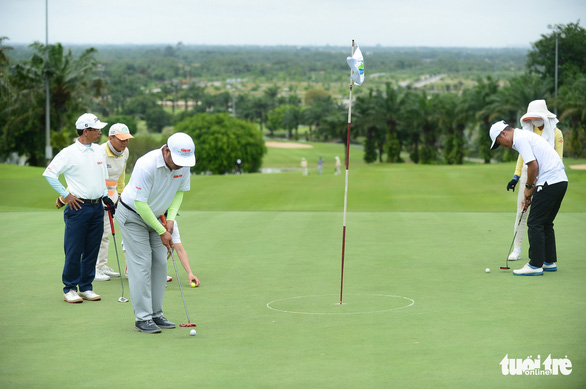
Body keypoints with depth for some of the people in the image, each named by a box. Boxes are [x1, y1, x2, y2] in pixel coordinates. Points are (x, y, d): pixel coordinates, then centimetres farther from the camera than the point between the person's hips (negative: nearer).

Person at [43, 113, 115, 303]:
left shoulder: (99, 151, 11)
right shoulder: (69, 153, -9)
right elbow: (49, 173, -8)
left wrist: (105, 197, 11)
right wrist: (66, 195, -8)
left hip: (97, 207, 6)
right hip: (78, 207, -6)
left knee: (92, 250, 8)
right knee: (73, 251, -4)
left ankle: (86, 287, 17)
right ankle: (70, 289, 6)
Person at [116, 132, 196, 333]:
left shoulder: (183, 165, -13)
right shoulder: (146, 165, -34)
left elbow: (180, 191, 4)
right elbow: (140, 203, -28)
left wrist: (171, 218, -10)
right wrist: (162, 232, -22)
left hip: (154, 215, 7)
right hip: (132, 215, -7)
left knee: (160, 264, 3)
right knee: (141, 264, -10)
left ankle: (156, 314, 10)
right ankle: (142, 318, -8)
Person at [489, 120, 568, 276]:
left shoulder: (520, 139, -10)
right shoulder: (526, 136, 22)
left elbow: (533, 165, -18)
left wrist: (528, 188, -3)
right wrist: (528, 195, 20)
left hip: (550, 182, -10)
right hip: (561, 180, 10)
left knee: (535, 223, -5)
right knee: (545, 223, 18)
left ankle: (536, 265, -4)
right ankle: (550, 261, 22)